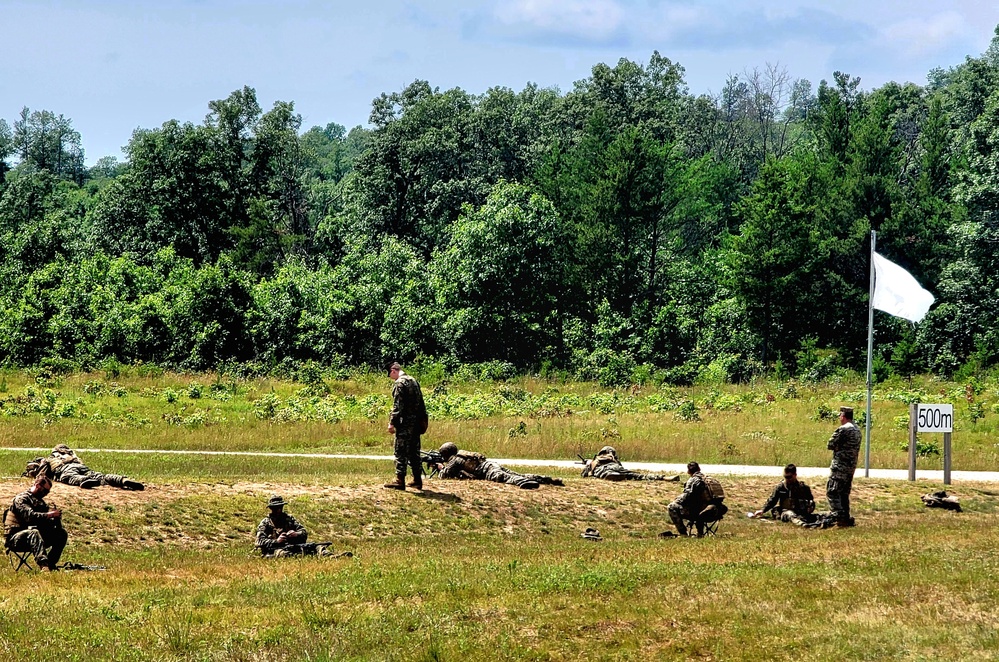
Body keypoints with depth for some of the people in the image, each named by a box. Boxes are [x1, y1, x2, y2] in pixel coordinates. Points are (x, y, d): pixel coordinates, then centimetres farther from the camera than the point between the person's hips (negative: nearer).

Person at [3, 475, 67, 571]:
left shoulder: (40, 502, 20)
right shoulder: (21, 499, -7)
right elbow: (29, 516, -25)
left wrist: (56, 517, -9)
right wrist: (49, 514, -26)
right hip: (15, 539, -8)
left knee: (62, 533, -6)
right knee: (34, 533, -40)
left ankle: (50, 564, -17)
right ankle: (43, 565, -60)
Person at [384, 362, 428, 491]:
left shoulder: (399, 383, -11)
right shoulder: (414, 381, 15)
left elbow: (397, 405, -18)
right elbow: (421, 403, 18)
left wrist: (392, 422, -18)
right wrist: (422, 420, 22)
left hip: (405, 422, -8)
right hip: (416, 422, 8)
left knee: (401, 452, -5)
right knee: (414, 452, 13)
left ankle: (400, 481, -6)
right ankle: (417, 480, 15)